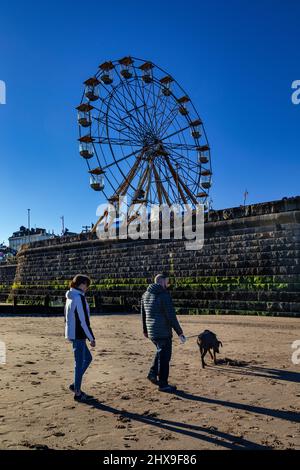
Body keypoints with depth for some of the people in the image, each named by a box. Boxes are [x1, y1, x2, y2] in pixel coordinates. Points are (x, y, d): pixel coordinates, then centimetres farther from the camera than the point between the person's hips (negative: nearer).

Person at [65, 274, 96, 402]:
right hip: (78, 335, -10)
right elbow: (83, 321, -20)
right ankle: (77, 393, 12)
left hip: (72, 333, 10)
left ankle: (75, 385, 23)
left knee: (88, 358, 19)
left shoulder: (70, 297, 11)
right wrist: (91, 338, -13)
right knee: (79, 363, 2)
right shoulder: (79, 298, -18)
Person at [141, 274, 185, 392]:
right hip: (163, 332, -8)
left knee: (160, 351, 27)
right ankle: (163, 384, 13)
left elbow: (143, 314, 18)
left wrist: (145, 330, 28)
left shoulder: (145, 295, 10)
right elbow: (171, 316, -18)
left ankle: (153, 373, 20)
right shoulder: (164, 295, -15)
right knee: (164, 357, 4)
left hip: (151, 332, 8)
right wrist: (180, 332, -12)